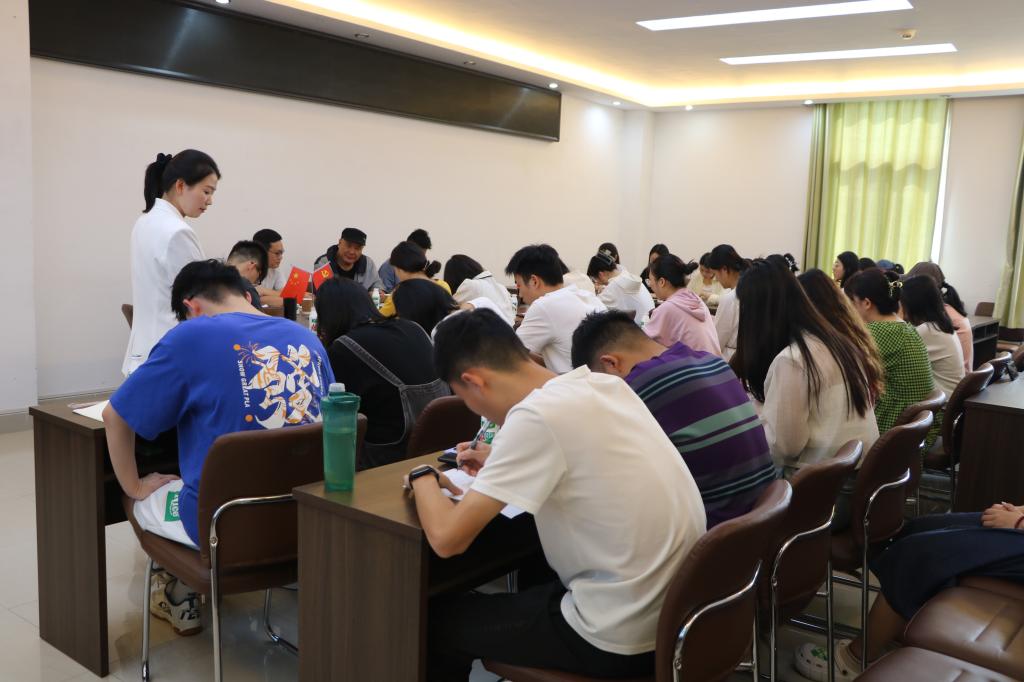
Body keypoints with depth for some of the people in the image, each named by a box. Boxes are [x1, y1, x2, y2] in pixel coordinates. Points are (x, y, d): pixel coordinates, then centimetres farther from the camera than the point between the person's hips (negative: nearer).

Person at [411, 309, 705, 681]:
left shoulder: (535, 415, -22)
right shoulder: (606, 384, 2)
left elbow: (446, 537, -20)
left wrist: (423, 477, 0)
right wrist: (502, 461, 18)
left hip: (622, 637, -8)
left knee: (438, 618, 13)